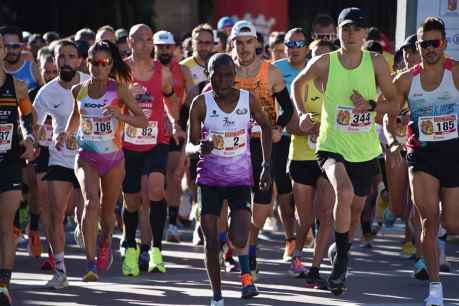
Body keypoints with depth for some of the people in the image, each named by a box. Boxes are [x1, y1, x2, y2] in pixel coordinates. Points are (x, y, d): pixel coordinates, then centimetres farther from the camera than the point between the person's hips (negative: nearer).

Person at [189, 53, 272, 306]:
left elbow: (266, 126, 11)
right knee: (211, 242, -1)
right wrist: (201, 145, -31)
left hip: (240, 179, 0)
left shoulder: (248, 100, -5)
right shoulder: (201, 103, -8)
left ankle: (246, 273, 19)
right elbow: (192, 140, -6)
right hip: (210, 178, 0)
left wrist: (267, 165, 8)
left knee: (239, 239, -15)